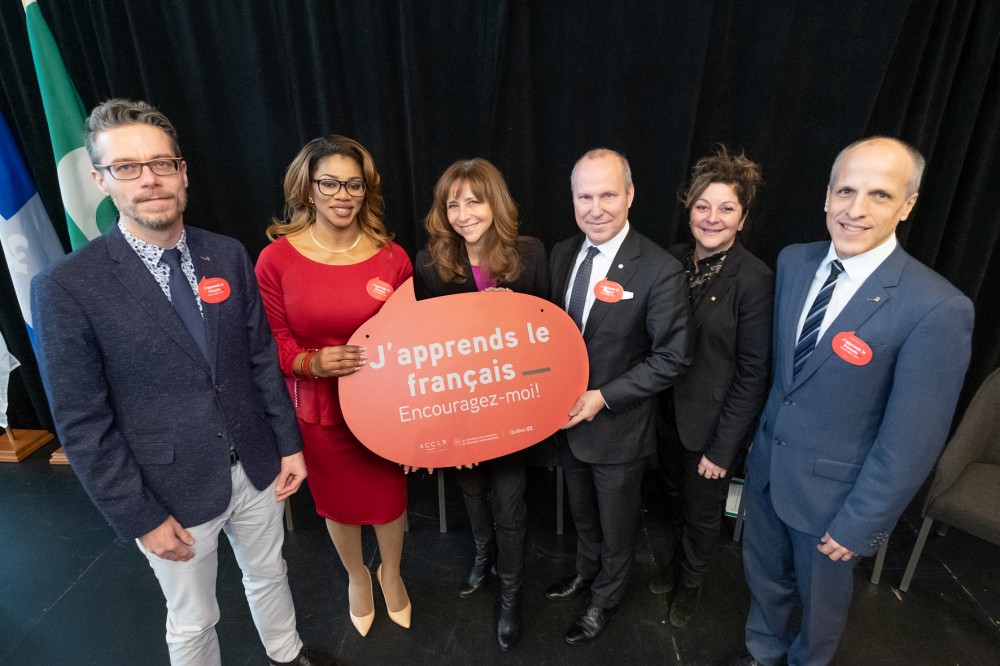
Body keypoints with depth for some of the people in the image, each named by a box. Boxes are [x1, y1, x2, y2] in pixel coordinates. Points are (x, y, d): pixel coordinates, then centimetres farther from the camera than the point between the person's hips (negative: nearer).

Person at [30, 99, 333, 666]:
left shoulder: (229, 256, -4)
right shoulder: (66, 288, -16)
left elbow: (262, 358, 1)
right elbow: (82, 424, -12)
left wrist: (289, 444, 2)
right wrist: (140, 517, -10)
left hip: (257, 468, 4)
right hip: (174, 491, -3)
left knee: (268, 575, 27)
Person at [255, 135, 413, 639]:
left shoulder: (392, 257, -9)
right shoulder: (276, 258, -12)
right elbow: (275, 342, -6)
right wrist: (312, 362, -26)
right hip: (319, 408, 0)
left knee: (389, 496, 19)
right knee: (337, 502, 22)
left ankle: (391, 572, 52)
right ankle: (357, 575, 54)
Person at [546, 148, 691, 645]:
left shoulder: (661, 271, -22)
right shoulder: (561, 255, -3)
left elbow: (671, 358, -17)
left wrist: (603, 397, -22)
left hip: (618, 427, -5)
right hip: (566, 418, 5)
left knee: (616, 525, 21)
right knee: (581, 513, 29)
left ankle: (604, 601, 48)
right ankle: (586, 572, 58)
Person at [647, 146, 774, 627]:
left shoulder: (755, 280, -19)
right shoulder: (672, 261, -4)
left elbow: (753, 373, -16)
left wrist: (723, 447, -14)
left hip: (711, 423, -4)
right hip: (667, 411, 4)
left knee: (702, 511, 18)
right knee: (674, 496, 24)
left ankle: (690, 582, 47)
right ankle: (674, 561, 53)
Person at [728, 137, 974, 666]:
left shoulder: (937, 309, -23)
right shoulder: (793, 262, -5)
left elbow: (911, 441, -18)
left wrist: (858, 525, -13)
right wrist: (757, 433, 11)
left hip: (833, 488, -4)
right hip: (766, 463, 5)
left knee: (820, 598, 22)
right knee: (764, 575, 26)